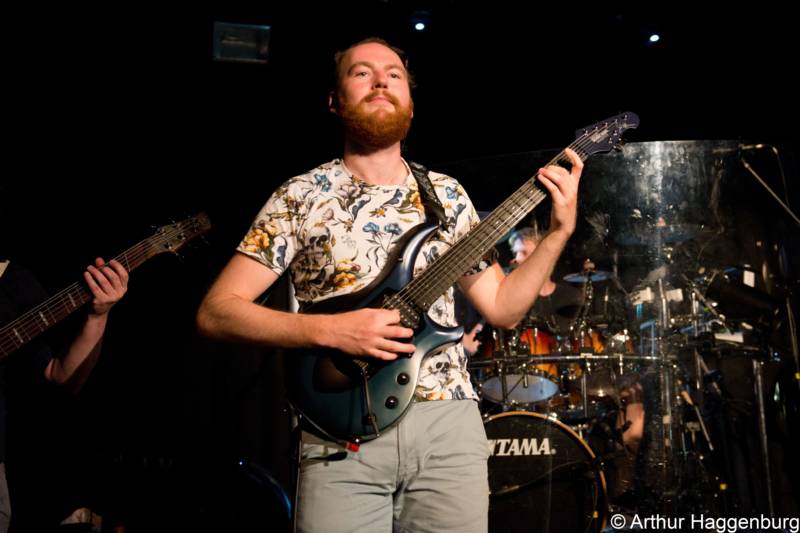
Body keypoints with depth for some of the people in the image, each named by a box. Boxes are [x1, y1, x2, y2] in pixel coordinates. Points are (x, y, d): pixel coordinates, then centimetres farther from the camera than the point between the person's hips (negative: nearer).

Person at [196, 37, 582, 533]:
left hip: (449, 422, 3)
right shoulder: (301, 196, 0)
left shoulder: (448, 195, 10)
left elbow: (502, 307, 11)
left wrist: (558, 232, -2)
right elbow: (215, 311, -5)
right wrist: (330, 330, -16)